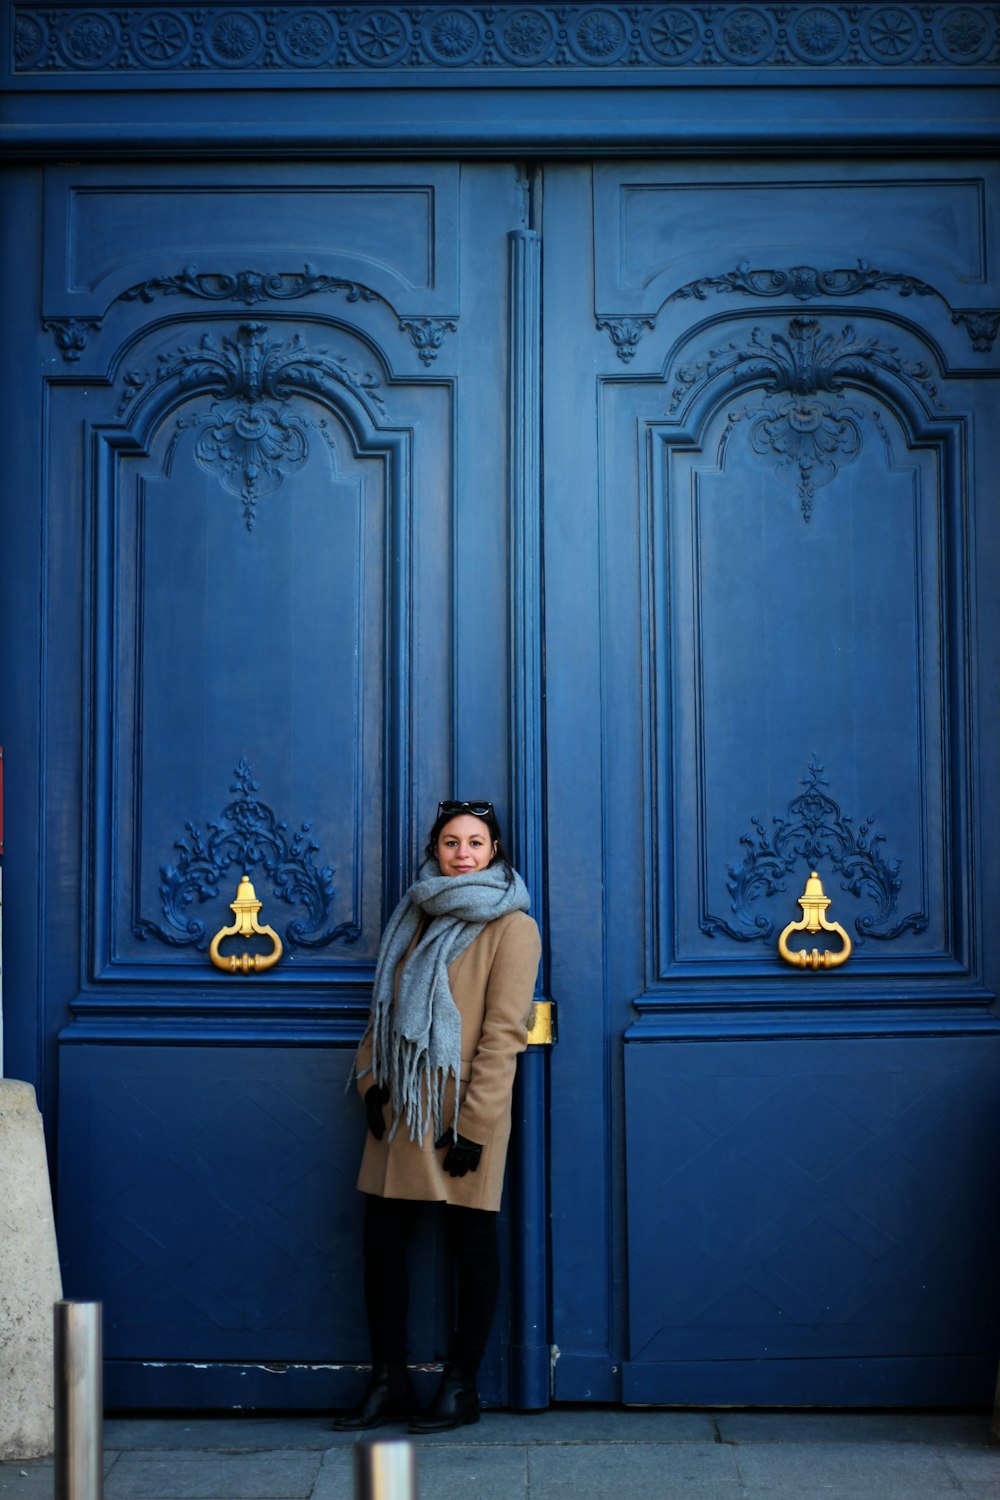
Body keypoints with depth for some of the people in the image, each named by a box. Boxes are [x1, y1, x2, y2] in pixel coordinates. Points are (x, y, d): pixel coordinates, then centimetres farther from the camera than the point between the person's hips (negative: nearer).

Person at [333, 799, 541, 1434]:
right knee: (382, 1241, 6)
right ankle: (390, 1381, 19)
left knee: (472, 1246, 4)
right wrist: (374, 1082, 6)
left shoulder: (512, 928, -7)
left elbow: (502, 1034, -12)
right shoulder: (418, 917, 13)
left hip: (464, 1116, -6)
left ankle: (462, 1388, 16)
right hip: (401, 1110, 6)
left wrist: (473, 1126, -16)